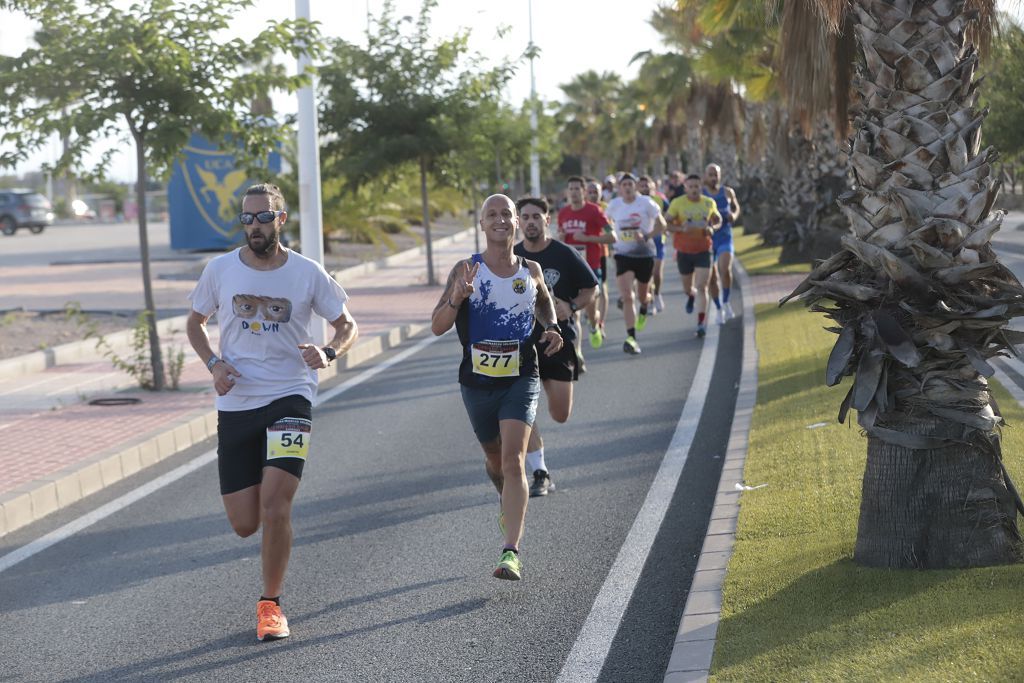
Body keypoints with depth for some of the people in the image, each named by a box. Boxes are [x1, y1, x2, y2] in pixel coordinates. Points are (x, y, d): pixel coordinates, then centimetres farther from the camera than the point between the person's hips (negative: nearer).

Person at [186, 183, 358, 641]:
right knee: (244, 525, 3)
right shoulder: (220, 269, 1)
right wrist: (213, 364, -3)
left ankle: (270, 604, 3)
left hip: (289, 397, -2)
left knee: (275, 509, -17)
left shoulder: (307, 273, -3)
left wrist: (329, 352, -16)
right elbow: (194, 323, 16)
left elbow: (348, 325, 7)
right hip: (235, 403, 2)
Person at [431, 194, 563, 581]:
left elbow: (544, 301, 27)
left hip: (520, 379, -1)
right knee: (495, 461, 19)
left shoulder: (531, 271, 4)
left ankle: (511, 552, -23)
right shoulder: (466, 270, -3)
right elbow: (437, 327, -8)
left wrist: (551, 327, 7)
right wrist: (457, 298, -26)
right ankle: (510, 504, 54)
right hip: (478, 381, 1)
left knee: (513, 459, -18)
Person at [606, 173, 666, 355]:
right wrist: (613, 237, 7)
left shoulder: (646, 203, -9)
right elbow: (607, 222, 18)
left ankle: (643, 311, 55)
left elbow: (661, 225, -6)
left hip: (645, 254, 0)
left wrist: (646, 237, -20)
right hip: (623, 255, 0)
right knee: (626, 297, -16)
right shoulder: (614, 205, -2)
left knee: (642, 295, 17)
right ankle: (631, 338, -20)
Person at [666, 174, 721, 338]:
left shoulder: (709, 203, 0)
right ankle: (691, 296, 52)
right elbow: (666, 224, -7)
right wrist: (681, 228, -25)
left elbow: (717, 219, 16)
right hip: (684, 251, 0)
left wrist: (712, 228, -7)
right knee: (687, 287, 14)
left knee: (702, 287, -10)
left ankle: (701, 323, -8)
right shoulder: (677, 203, -8)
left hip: (703, 250, 0)